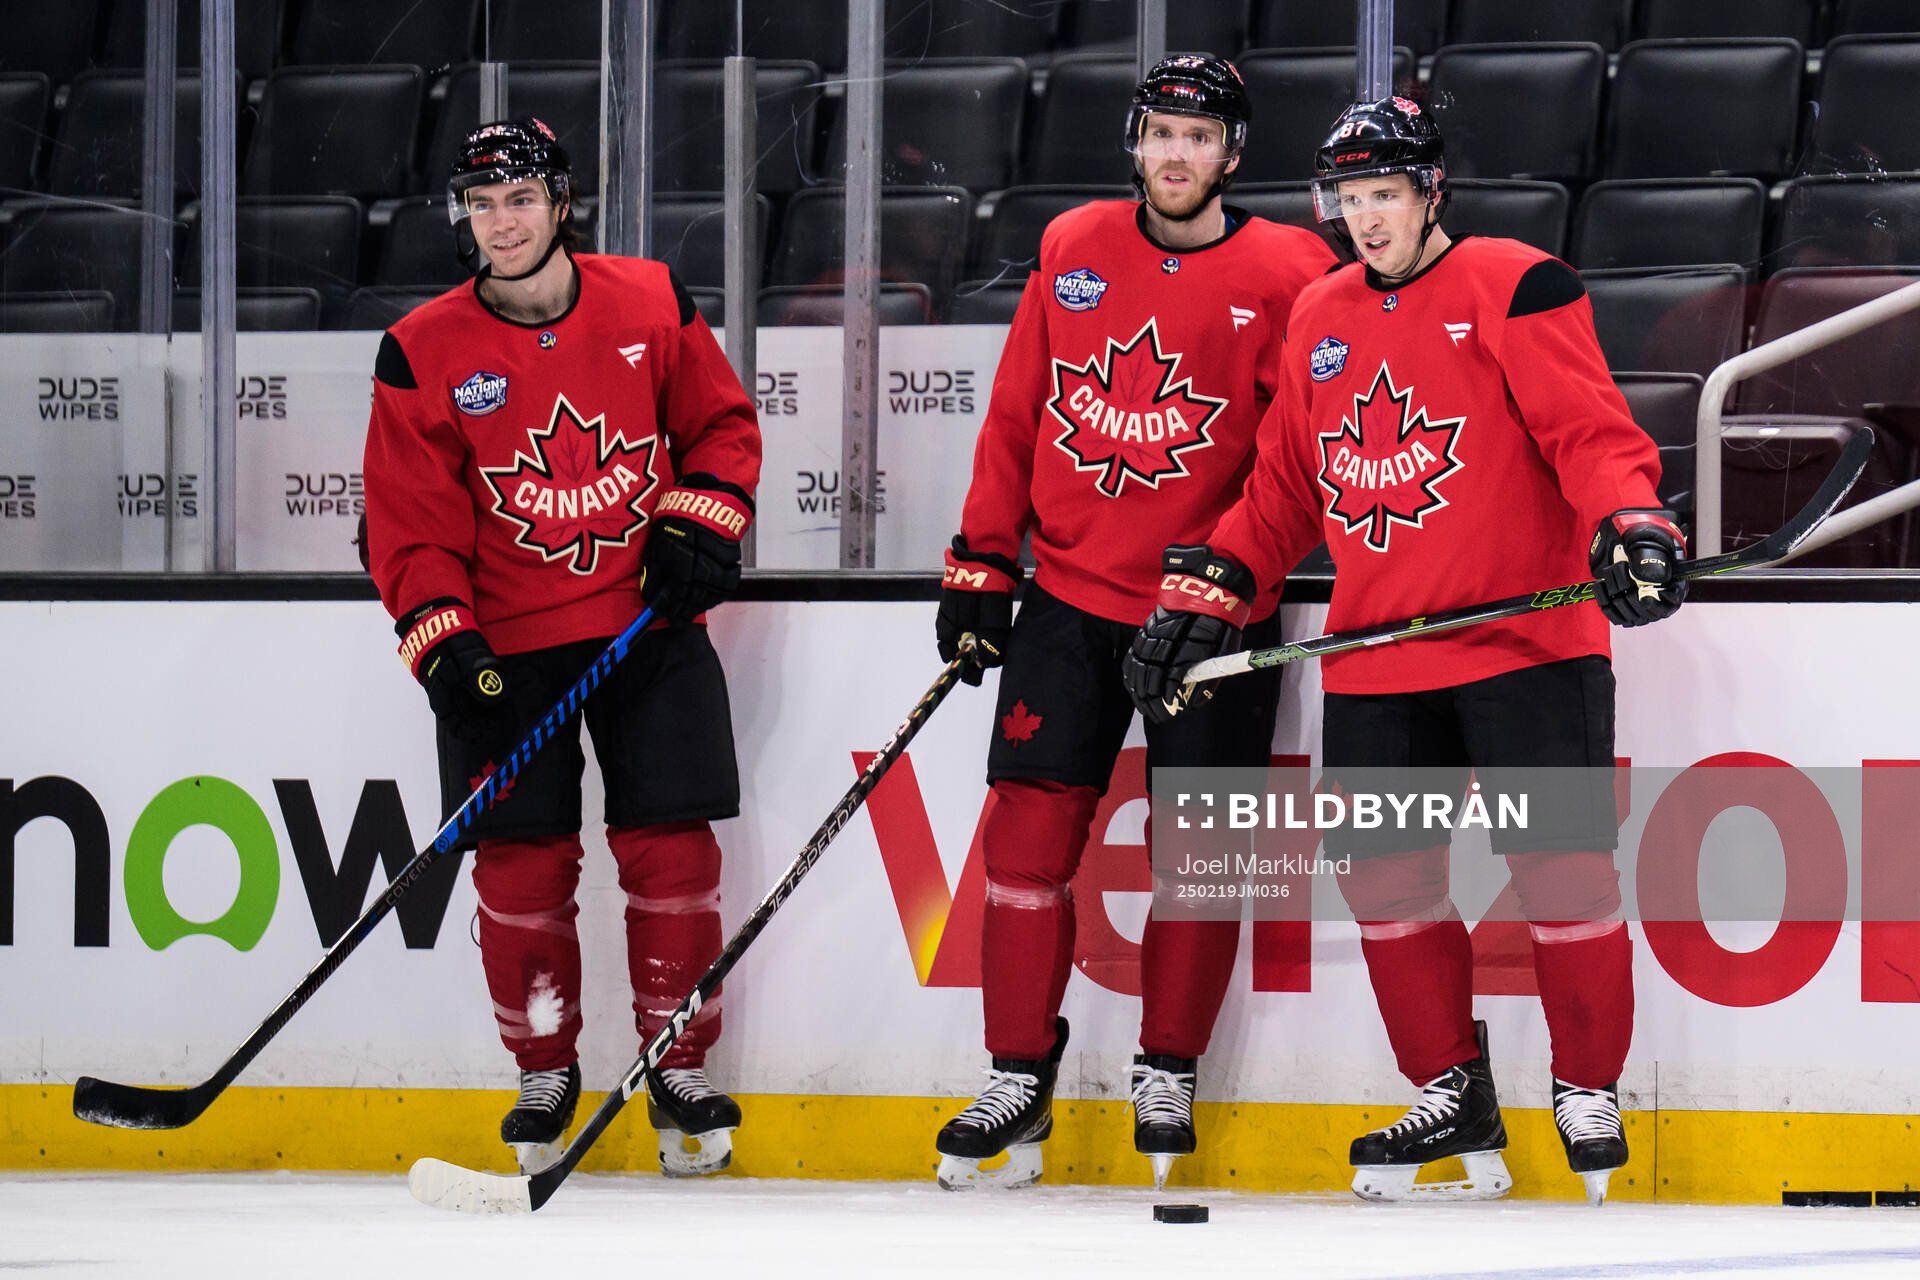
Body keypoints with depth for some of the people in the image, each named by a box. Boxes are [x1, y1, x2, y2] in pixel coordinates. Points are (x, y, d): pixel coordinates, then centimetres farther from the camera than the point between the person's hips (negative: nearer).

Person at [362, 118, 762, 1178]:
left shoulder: (650, 306, -2)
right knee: (522, 861, -1)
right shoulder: (424, 354, -6)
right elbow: (410, 523, -4)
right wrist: (444, 642, -14)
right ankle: (545, 1071, 16)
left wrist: (699, 523, -5)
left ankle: (679, 1069, 10)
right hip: (506, 645, -1)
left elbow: (722, 423, 10)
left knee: (671, 847, -3)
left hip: (649, 624, 1)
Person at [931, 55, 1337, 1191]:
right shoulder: (1074, 250, 6)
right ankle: (1020, 1083, 7)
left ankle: (1169, 1077, 16)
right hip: (1071, 595, 3)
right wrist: (980, 565, 7)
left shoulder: (1286, 276, -5)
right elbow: (1017, 416, 11)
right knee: (1029, 832, -1)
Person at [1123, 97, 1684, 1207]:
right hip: (1377, 658, 6)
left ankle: (1589, 1095, 8)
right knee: (1387, 874, 3)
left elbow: (1590, 428, -11)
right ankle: (1454, 1096, 15)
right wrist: (1213, 593, 13)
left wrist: (1630, 528, -28)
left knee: (1561, 867, -7)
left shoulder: (1512, 287, -4)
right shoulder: (1320, 320, 15)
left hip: (1527, 638, -6)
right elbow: (1287, 489, 22)